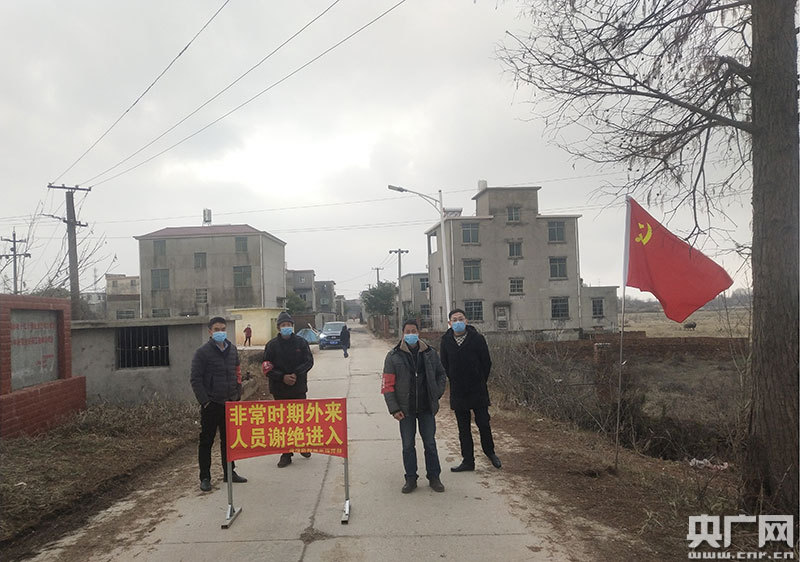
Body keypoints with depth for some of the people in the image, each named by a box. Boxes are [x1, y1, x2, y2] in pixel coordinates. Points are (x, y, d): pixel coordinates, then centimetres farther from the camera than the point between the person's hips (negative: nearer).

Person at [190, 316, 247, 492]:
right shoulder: (203, 352, -8)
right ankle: (205, 478, 14)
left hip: (229, 403, 5)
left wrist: (238, 394, 10)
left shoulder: (232, 349, 10)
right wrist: (204, 401, -14)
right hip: (211, 405, -5)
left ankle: (229, 472, 26)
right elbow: (195, 379, -9)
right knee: (206, 441, 4)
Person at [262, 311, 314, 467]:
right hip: (279, 390, 0)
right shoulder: (272, 345, 0)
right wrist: (282, 377, -15)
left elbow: (309, 362, -1)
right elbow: (266, 367, -2)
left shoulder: (301, 342, 1)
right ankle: (286, 454, 10)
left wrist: (296, 374, -15)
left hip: (299, 388, 0)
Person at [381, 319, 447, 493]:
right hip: (405, 409, -1)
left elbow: (442, 376, 13)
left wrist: (436, 395, 0)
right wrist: (394, 409, -11)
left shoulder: (430, 353, 2)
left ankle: (434, 477, 24)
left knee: (430, 443, 9)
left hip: (427, 408, 1)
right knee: (408, 445, 7)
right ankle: (411, 479, 22)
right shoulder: (394, 356, -4)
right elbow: (387, 385, -5)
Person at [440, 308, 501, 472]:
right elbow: (444, 365, 9)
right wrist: (455, 382, 6)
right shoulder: (446, 341, 1)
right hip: (457, 393, 2)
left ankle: (490, 453, 26)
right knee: (463, 429, 9)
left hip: (478, 391, -2)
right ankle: (468, 461, 19)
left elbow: (486, 363, 0)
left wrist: (479, 382, 1)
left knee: (483, 423, 1)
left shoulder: (477, 339, -5)